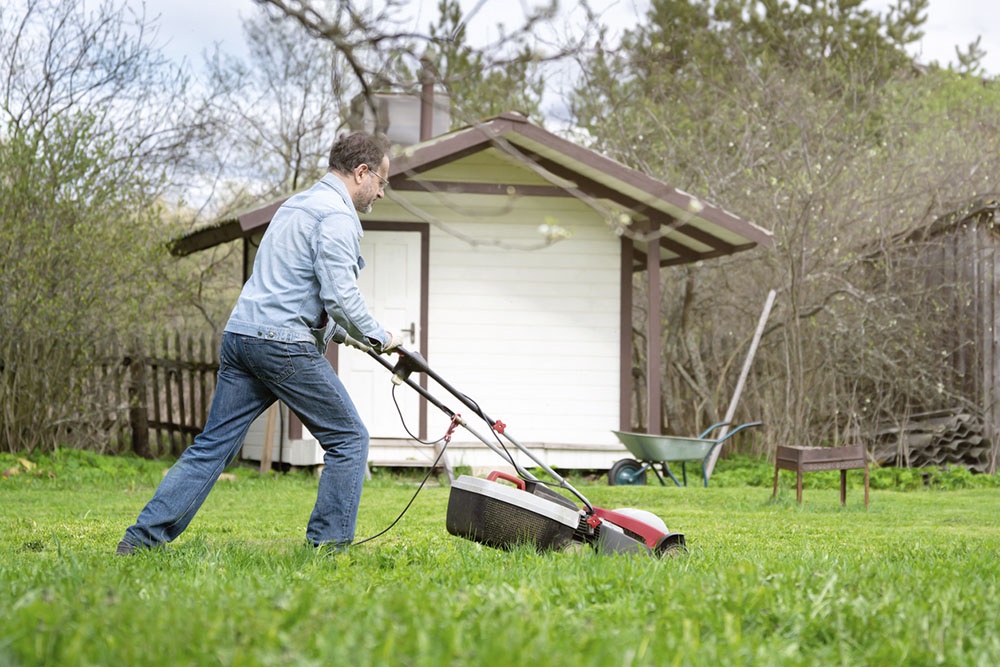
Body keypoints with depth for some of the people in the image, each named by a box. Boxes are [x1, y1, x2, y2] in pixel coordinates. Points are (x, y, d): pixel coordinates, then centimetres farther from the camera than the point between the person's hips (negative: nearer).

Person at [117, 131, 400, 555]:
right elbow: (340, 295, -17)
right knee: (348, 439, 3)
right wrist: (378, 338, -2)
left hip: (240, 336, 9)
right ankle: (329, 546, 2)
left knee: (212, 445, 7)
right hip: (284, 345, -9)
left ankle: (143, 538, 1)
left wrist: (337, 332, 30)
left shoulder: (297, 204, 24)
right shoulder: (337, 216, -8)